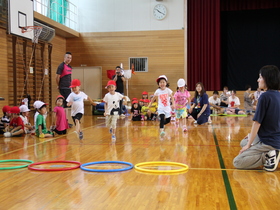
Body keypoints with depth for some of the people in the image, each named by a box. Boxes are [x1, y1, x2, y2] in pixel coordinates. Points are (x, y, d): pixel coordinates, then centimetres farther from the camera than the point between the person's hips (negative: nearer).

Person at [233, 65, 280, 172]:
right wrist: (251, 136, 20)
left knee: (237, 162, -7)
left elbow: (257, 122, -18)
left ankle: (268, 156, -14)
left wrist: (249, 144, -8)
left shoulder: (265, 96, -19)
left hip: (267, 142, -9)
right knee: (243, 142, 28)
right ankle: (271, 153, 10)